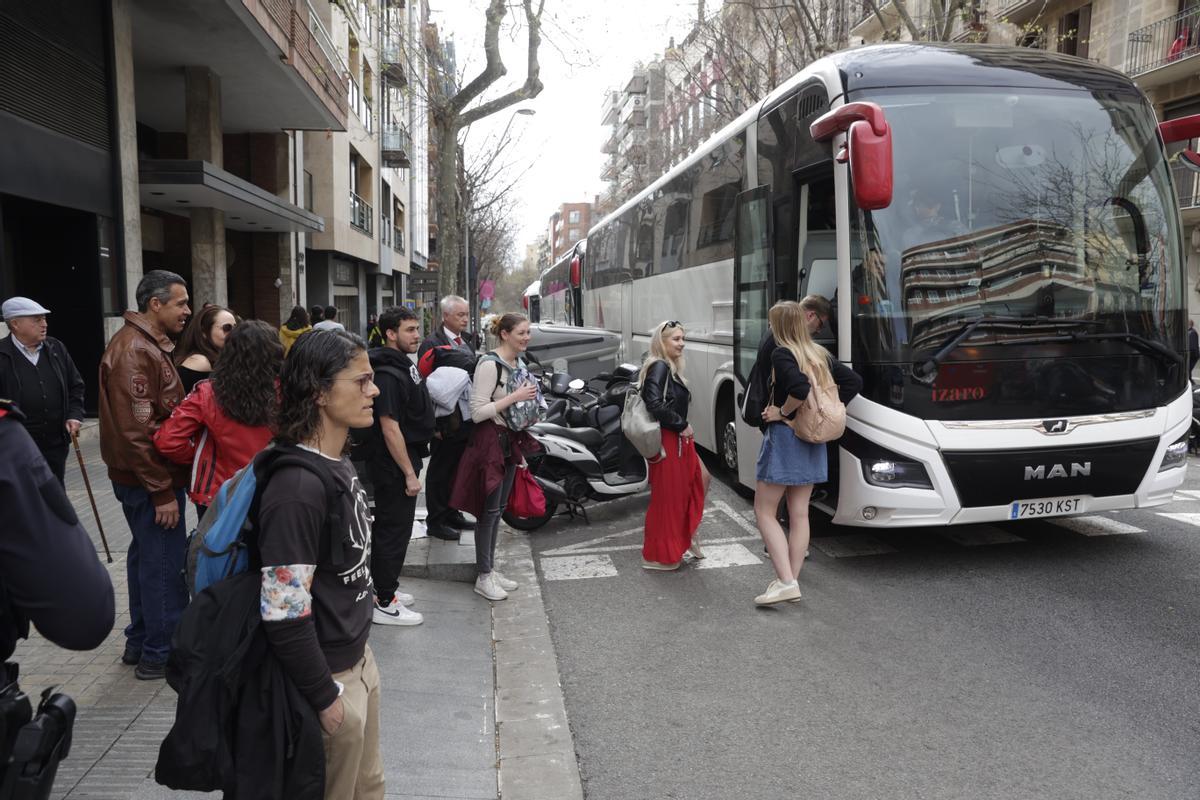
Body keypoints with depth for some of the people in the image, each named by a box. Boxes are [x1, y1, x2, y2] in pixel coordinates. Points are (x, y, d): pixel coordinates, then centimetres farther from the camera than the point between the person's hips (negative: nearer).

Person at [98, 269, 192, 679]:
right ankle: (160, 654, 10)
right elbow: (137, 430, -24)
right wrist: (163, 492, -22)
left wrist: (163, 483, 15)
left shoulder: (146, 344, 13)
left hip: (141, 477, 11)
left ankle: (139, 641, 33)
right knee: (165, 564, -2)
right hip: (151, 480, -11)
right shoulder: (136, 352, -20)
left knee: (146, 555, 19)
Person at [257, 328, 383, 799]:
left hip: (358, 658, 8)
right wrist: (324, 697, -18)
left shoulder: (340, 465, 3)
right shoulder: (297, 489, -27)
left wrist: (359, 653, 17)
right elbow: (284, 616, -26)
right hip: (328, 677, -8)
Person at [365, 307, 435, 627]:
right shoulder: (388, 375, -21)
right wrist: (409, 474, -22)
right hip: (395, 467, -10)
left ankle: (383, 588, 32)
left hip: (406, 460, 10)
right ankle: (384, 604, 8)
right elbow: (390, 428, -24)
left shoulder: (405, 365, 10)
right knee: (394, 530, -2)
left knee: (388, 528, 19)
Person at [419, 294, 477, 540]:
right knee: (440, 472, 4)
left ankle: (452, 514, 30)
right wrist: (435, 424, -19)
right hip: (447, 424, -8)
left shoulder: (466, 344, 13)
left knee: (458, 471, 17)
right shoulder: (432, 343, -13)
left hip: (467, 422, 8)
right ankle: (435, 521, 14)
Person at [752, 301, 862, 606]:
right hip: (812, 441, 8)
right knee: (799, 513, 12)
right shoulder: (821, 355, 10)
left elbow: (800, 387, -30)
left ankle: (785, 582, -7)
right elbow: (854, 382, 12)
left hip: (783, 436, -7)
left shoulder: (780, 354, -14)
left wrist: (781, 412, -16)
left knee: (764, 511, 1)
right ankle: (792, 579, 17)